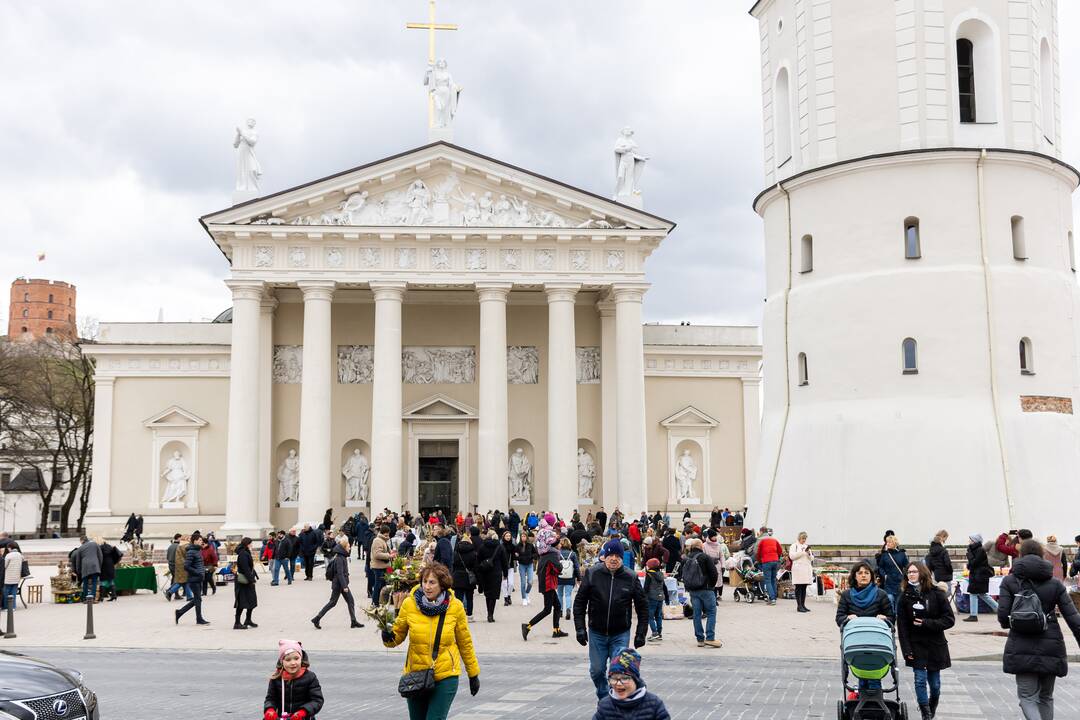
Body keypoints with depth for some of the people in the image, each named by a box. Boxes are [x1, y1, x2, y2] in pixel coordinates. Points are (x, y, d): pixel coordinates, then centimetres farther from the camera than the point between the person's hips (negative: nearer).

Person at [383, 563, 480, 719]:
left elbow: (465, 642, 4)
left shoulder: (455, 607, -8)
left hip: (445, 677, -2)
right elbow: (399, 634, 6)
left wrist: (473, 674, 10)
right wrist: (389, 638, -18)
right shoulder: (409, 604, -8)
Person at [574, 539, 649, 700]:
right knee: (596, 671, 10)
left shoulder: (631, 578, -4)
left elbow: (642, 608, 3)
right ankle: (603, 698, 34)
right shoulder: (592, 574, -5)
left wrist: (641, 634, 0)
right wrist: (580, 628, -6)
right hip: (596, 633, 1)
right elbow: (579, 602, 0)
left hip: (621, 634, -1)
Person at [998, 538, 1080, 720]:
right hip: (1051, 646, 2)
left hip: (1022, 648, -2)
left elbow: (1003, 617, -7)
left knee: (1027, 696, 0)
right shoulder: (1055, 583, 2)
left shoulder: (1009, 581, -2)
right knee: (1046, 696, 18)